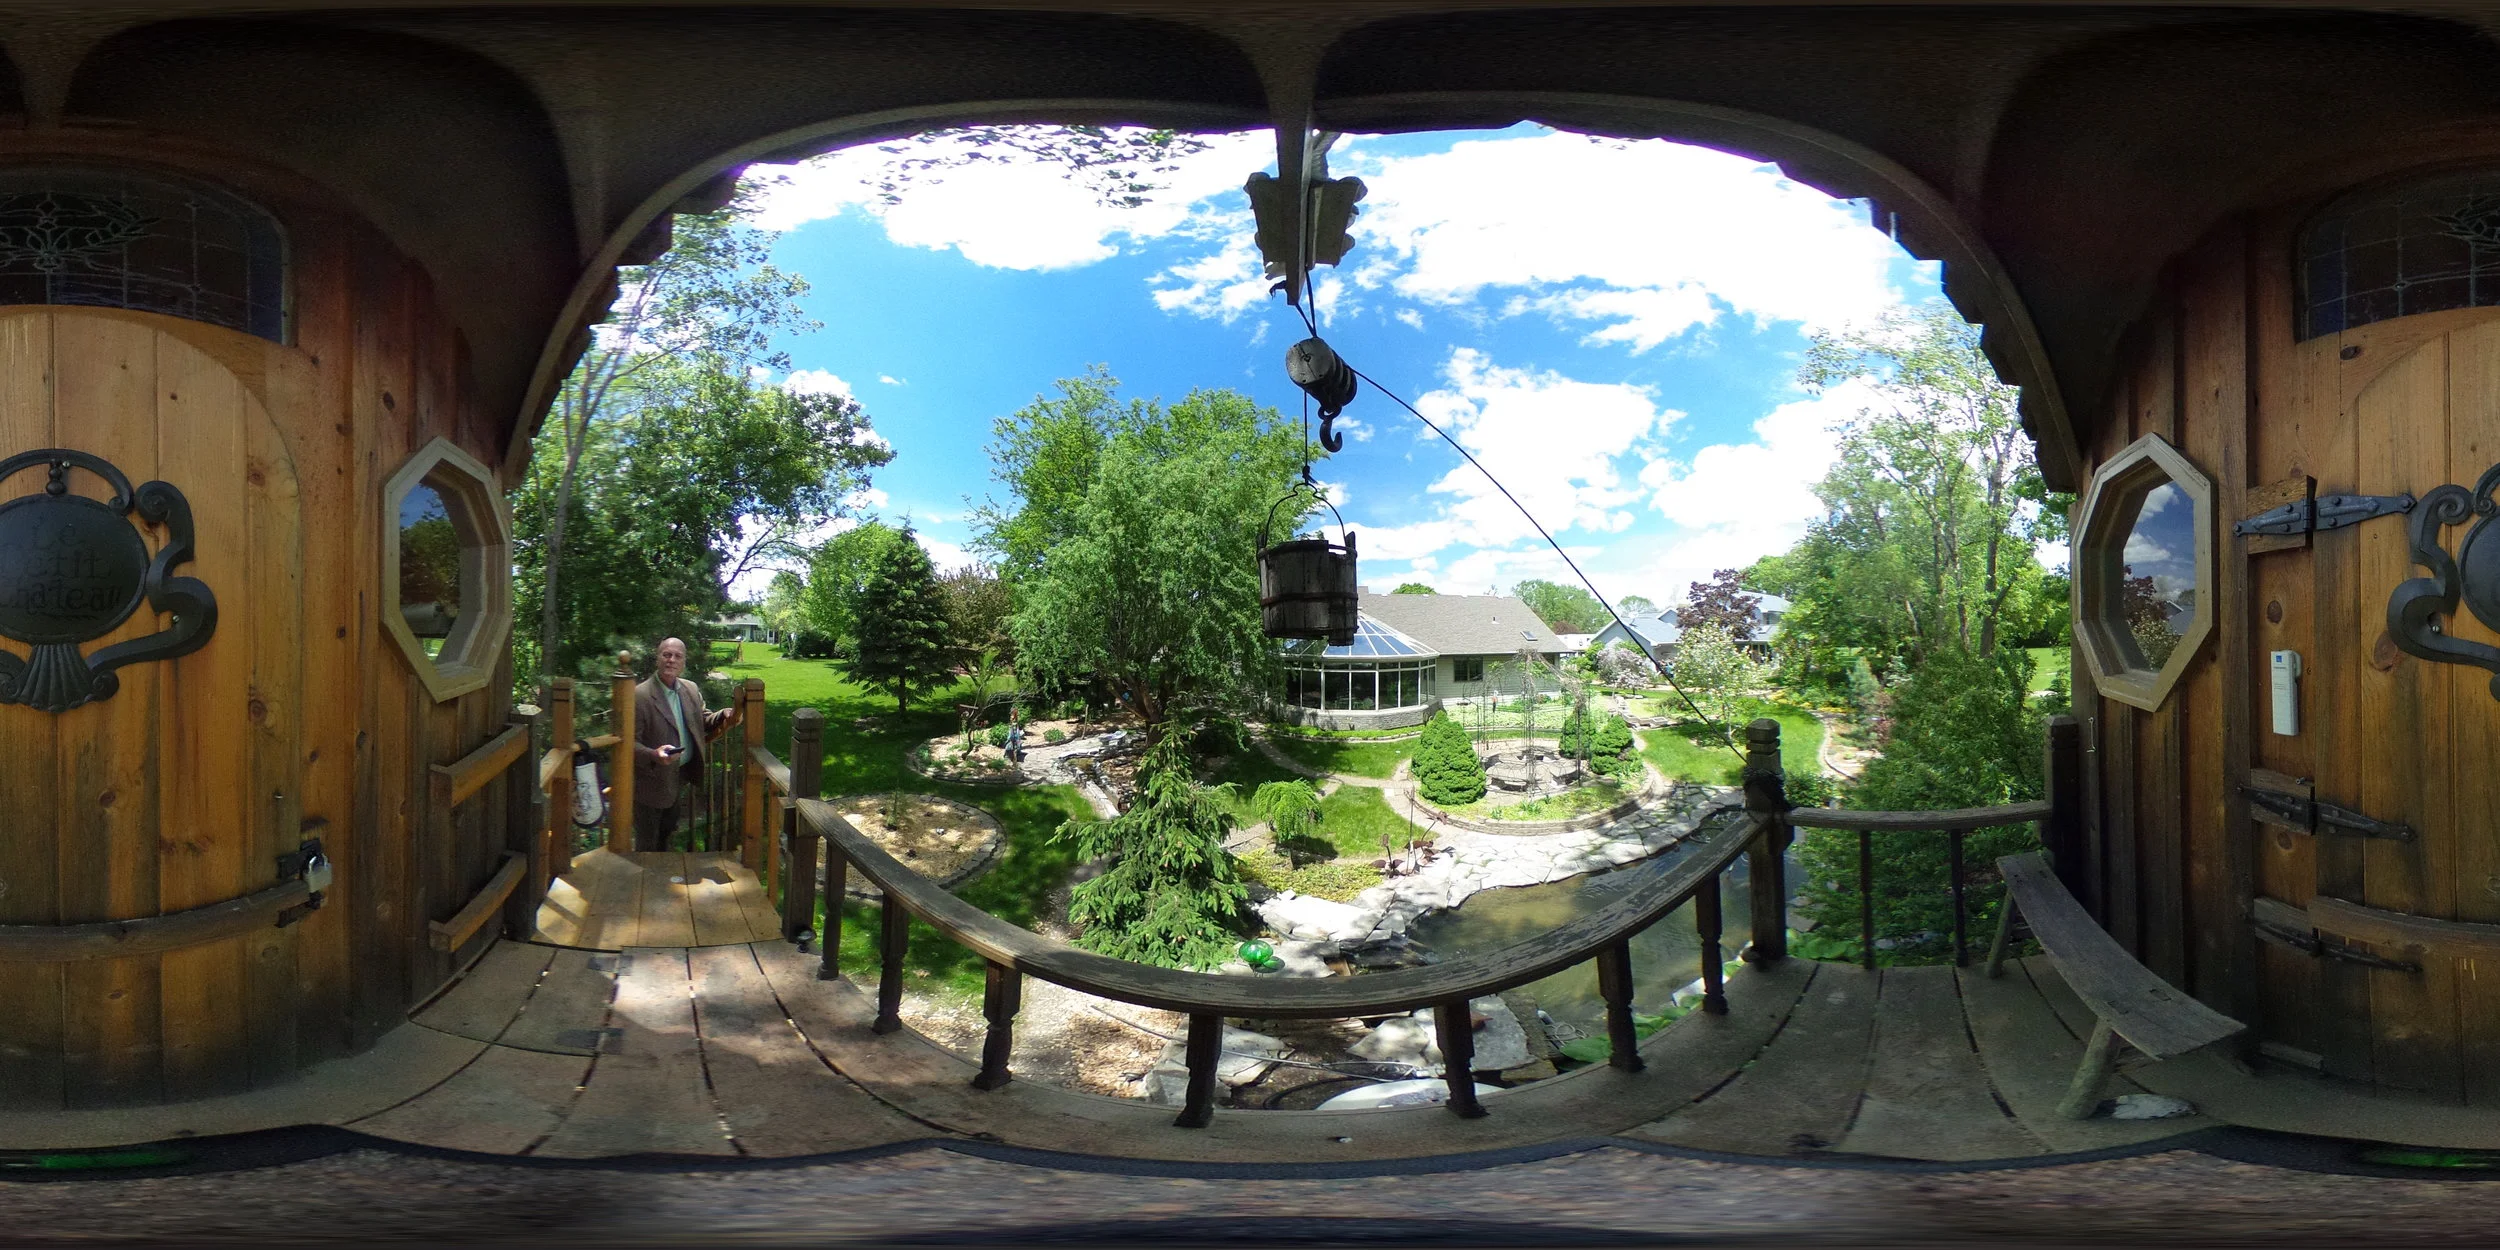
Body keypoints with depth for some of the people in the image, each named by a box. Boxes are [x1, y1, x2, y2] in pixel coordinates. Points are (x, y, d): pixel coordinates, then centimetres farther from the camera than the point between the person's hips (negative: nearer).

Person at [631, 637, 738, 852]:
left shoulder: (691, 689, 1)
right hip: (651, 783, -7)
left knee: (666, 833, 25)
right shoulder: (639, 695, -21)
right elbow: (630, 742, -22)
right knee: (647, 842, 9)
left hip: (679, 777, 7)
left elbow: (702, 720, 13)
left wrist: (724, 716, -8)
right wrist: (653, 755, -40)